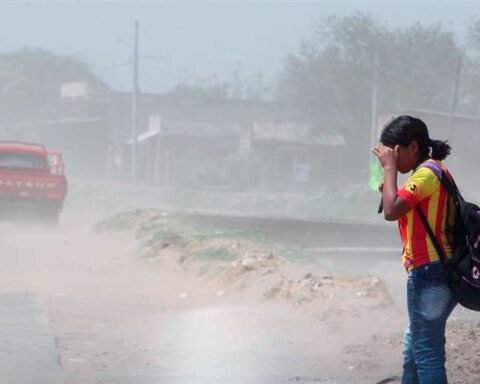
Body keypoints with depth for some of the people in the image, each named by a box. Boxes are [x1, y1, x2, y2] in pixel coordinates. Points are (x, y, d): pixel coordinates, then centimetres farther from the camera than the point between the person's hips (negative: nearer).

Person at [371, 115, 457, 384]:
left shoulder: (426, 173, -15)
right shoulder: (436, 170, 18)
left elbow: (392, 210, -26)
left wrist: (390, 168, -16)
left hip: (429, 273, -11)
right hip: (440, 271, 11)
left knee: (427, 352, -7)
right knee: (415, 345, 21)